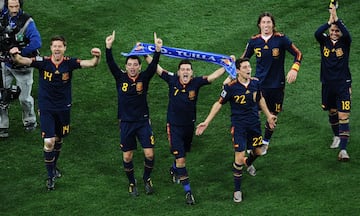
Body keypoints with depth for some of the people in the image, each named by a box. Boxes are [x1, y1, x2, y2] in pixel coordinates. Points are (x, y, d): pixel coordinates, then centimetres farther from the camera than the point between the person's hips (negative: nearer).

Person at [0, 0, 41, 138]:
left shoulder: (27, 21, -19)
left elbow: (36, 42, -26)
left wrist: (19, 53, -26)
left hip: (22, 65, -3)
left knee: (24, 98, 8)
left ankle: (30, 121, 35)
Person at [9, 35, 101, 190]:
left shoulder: (69, 63, -11)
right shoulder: (43, 62, -14)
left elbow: (91, 64, -20)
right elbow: (23, 61, -25)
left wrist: (96, 57, -43)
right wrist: (15, 55, -48)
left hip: (63, 108, 2)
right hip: (46, 108, -2)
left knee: (59, 139, 19)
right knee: (49, 142, -9)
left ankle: (54, 166, 44)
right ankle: (50, 175, 6)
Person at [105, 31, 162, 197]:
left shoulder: (144, 77, -5)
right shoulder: (120, 77, -4)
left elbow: (153, 65, -20)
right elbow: (111, 64, -17)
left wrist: (158, 50, -37)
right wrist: (108, 47, -33)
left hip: (143, 121, 0)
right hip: (126, 122, 1)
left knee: (149, 154, -5)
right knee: (127, 157, 6)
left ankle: (147, 179, 21)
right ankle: (132, 183, 27)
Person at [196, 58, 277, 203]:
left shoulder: (255, 83, -4)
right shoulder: (231, 87, -18)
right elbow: (219, 104, -7)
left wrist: (268, 116, 25)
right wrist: (206, 122, -8)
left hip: (254, 123, 5)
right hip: (238, 125, -5)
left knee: (258, 152, 16)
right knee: (239, 157, -10)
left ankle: (248, 163, 55)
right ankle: (237, 190, 6)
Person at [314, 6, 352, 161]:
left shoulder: (344, 42, -4)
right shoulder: (324, 41, 1)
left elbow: (347, 34, -28)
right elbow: (317, 33, -21)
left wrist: (336, 18, -31)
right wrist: (330, 21, -28)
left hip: (343, 85, -3)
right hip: (327, 84, 3)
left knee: (343, 117, -12)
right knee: (332, 112, 21)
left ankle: (343, 150, -18)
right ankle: (337, 137, 46)